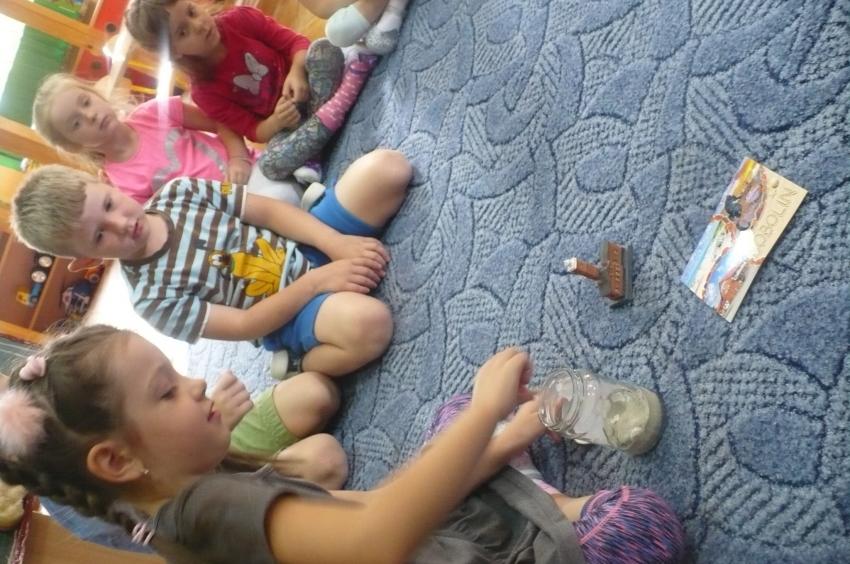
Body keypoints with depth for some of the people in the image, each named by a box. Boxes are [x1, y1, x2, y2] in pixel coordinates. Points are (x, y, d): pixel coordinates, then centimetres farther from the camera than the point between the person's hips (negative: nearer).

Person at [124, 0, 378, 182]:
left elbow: (295, 42, -7)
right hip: (284, 122, -2)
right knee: (271, 163, -35)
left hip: (307, 87, 2)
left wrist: (297, 73, -28)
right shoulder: (205, 92, -12)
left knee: (323, 48, -28)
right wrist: (276, 121, -31)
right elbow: (253, 131, -10)